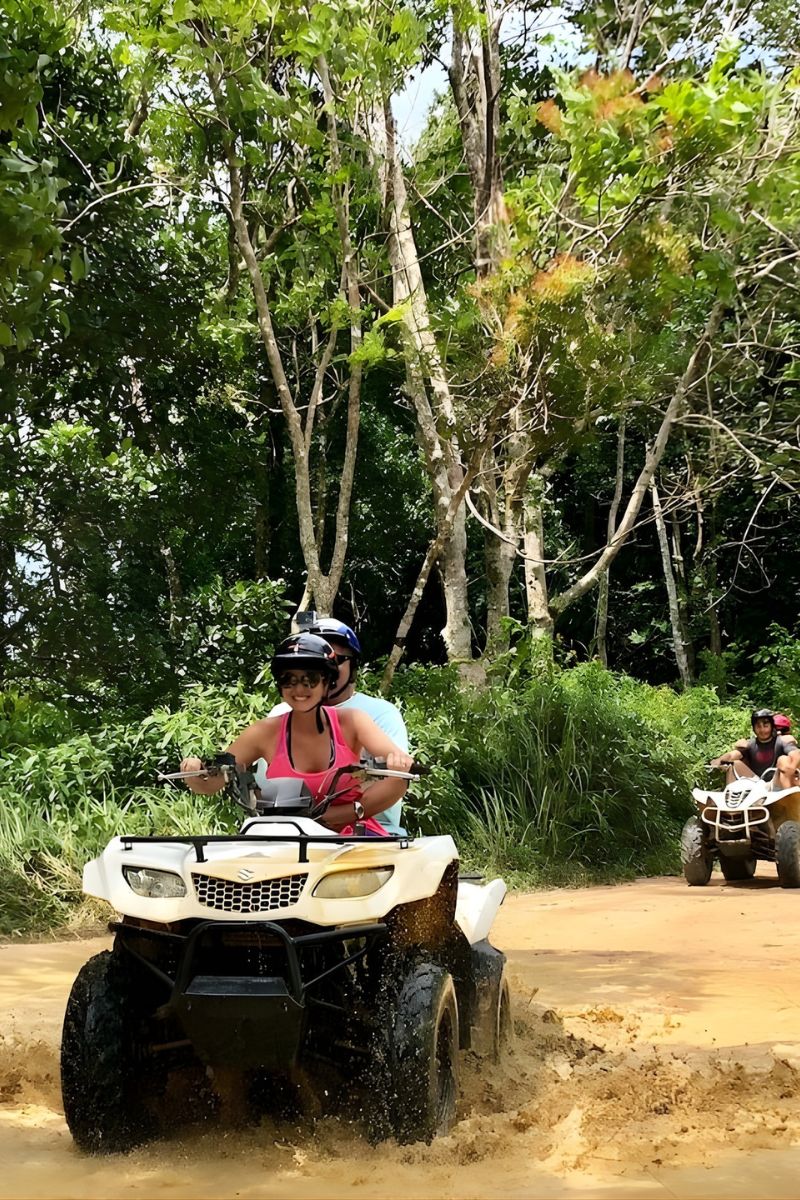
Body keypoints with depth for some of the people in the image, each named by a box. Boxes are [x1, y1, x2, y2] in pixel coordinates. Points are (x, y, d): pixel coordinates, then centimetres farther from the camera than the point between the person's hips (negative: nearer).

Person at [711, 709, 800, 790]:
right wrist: (720, 760, -33)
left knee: (784, 759, -23)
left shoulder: (781, 741, 0)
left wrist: (792, 767, -44)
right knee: (734, 764, -11)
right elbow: (732, 755, -9)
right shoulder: (749, 744, 8)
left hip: (777, 785, -2)